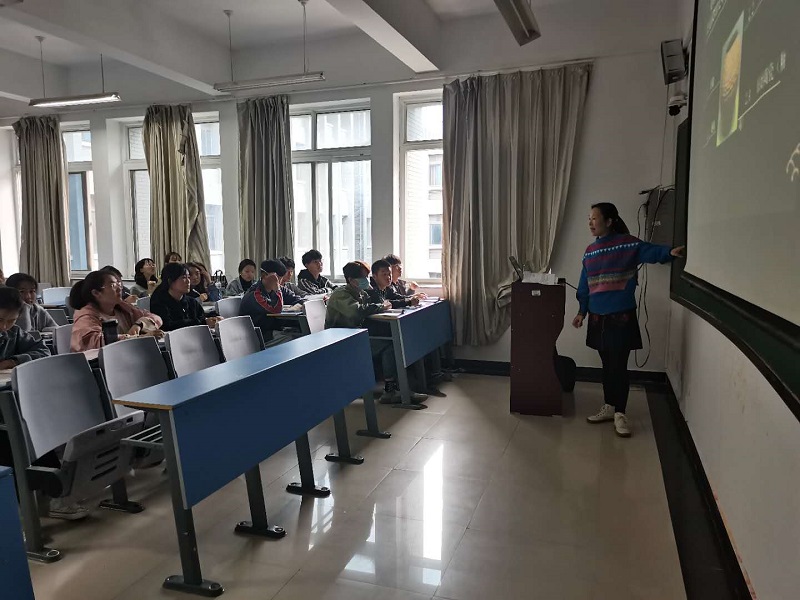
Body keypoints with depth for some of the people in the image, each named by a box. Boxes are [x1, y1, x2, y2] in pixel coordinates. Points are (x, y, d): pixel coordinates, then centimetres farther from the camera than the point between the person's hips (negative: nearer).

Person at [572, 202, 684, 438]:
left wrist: (670, 252, -35)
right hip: (598, 317, 5)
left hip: (622, 316, -5)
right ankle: (608, 407, 25)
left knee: (619, 366, -2)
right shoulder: (590, 251, 10)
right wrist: (582, 311, 13)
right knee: (607, 365, 14)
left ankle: (620, 414, 8)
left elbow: (651, 251, -16)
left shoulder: (628, 244, -5)